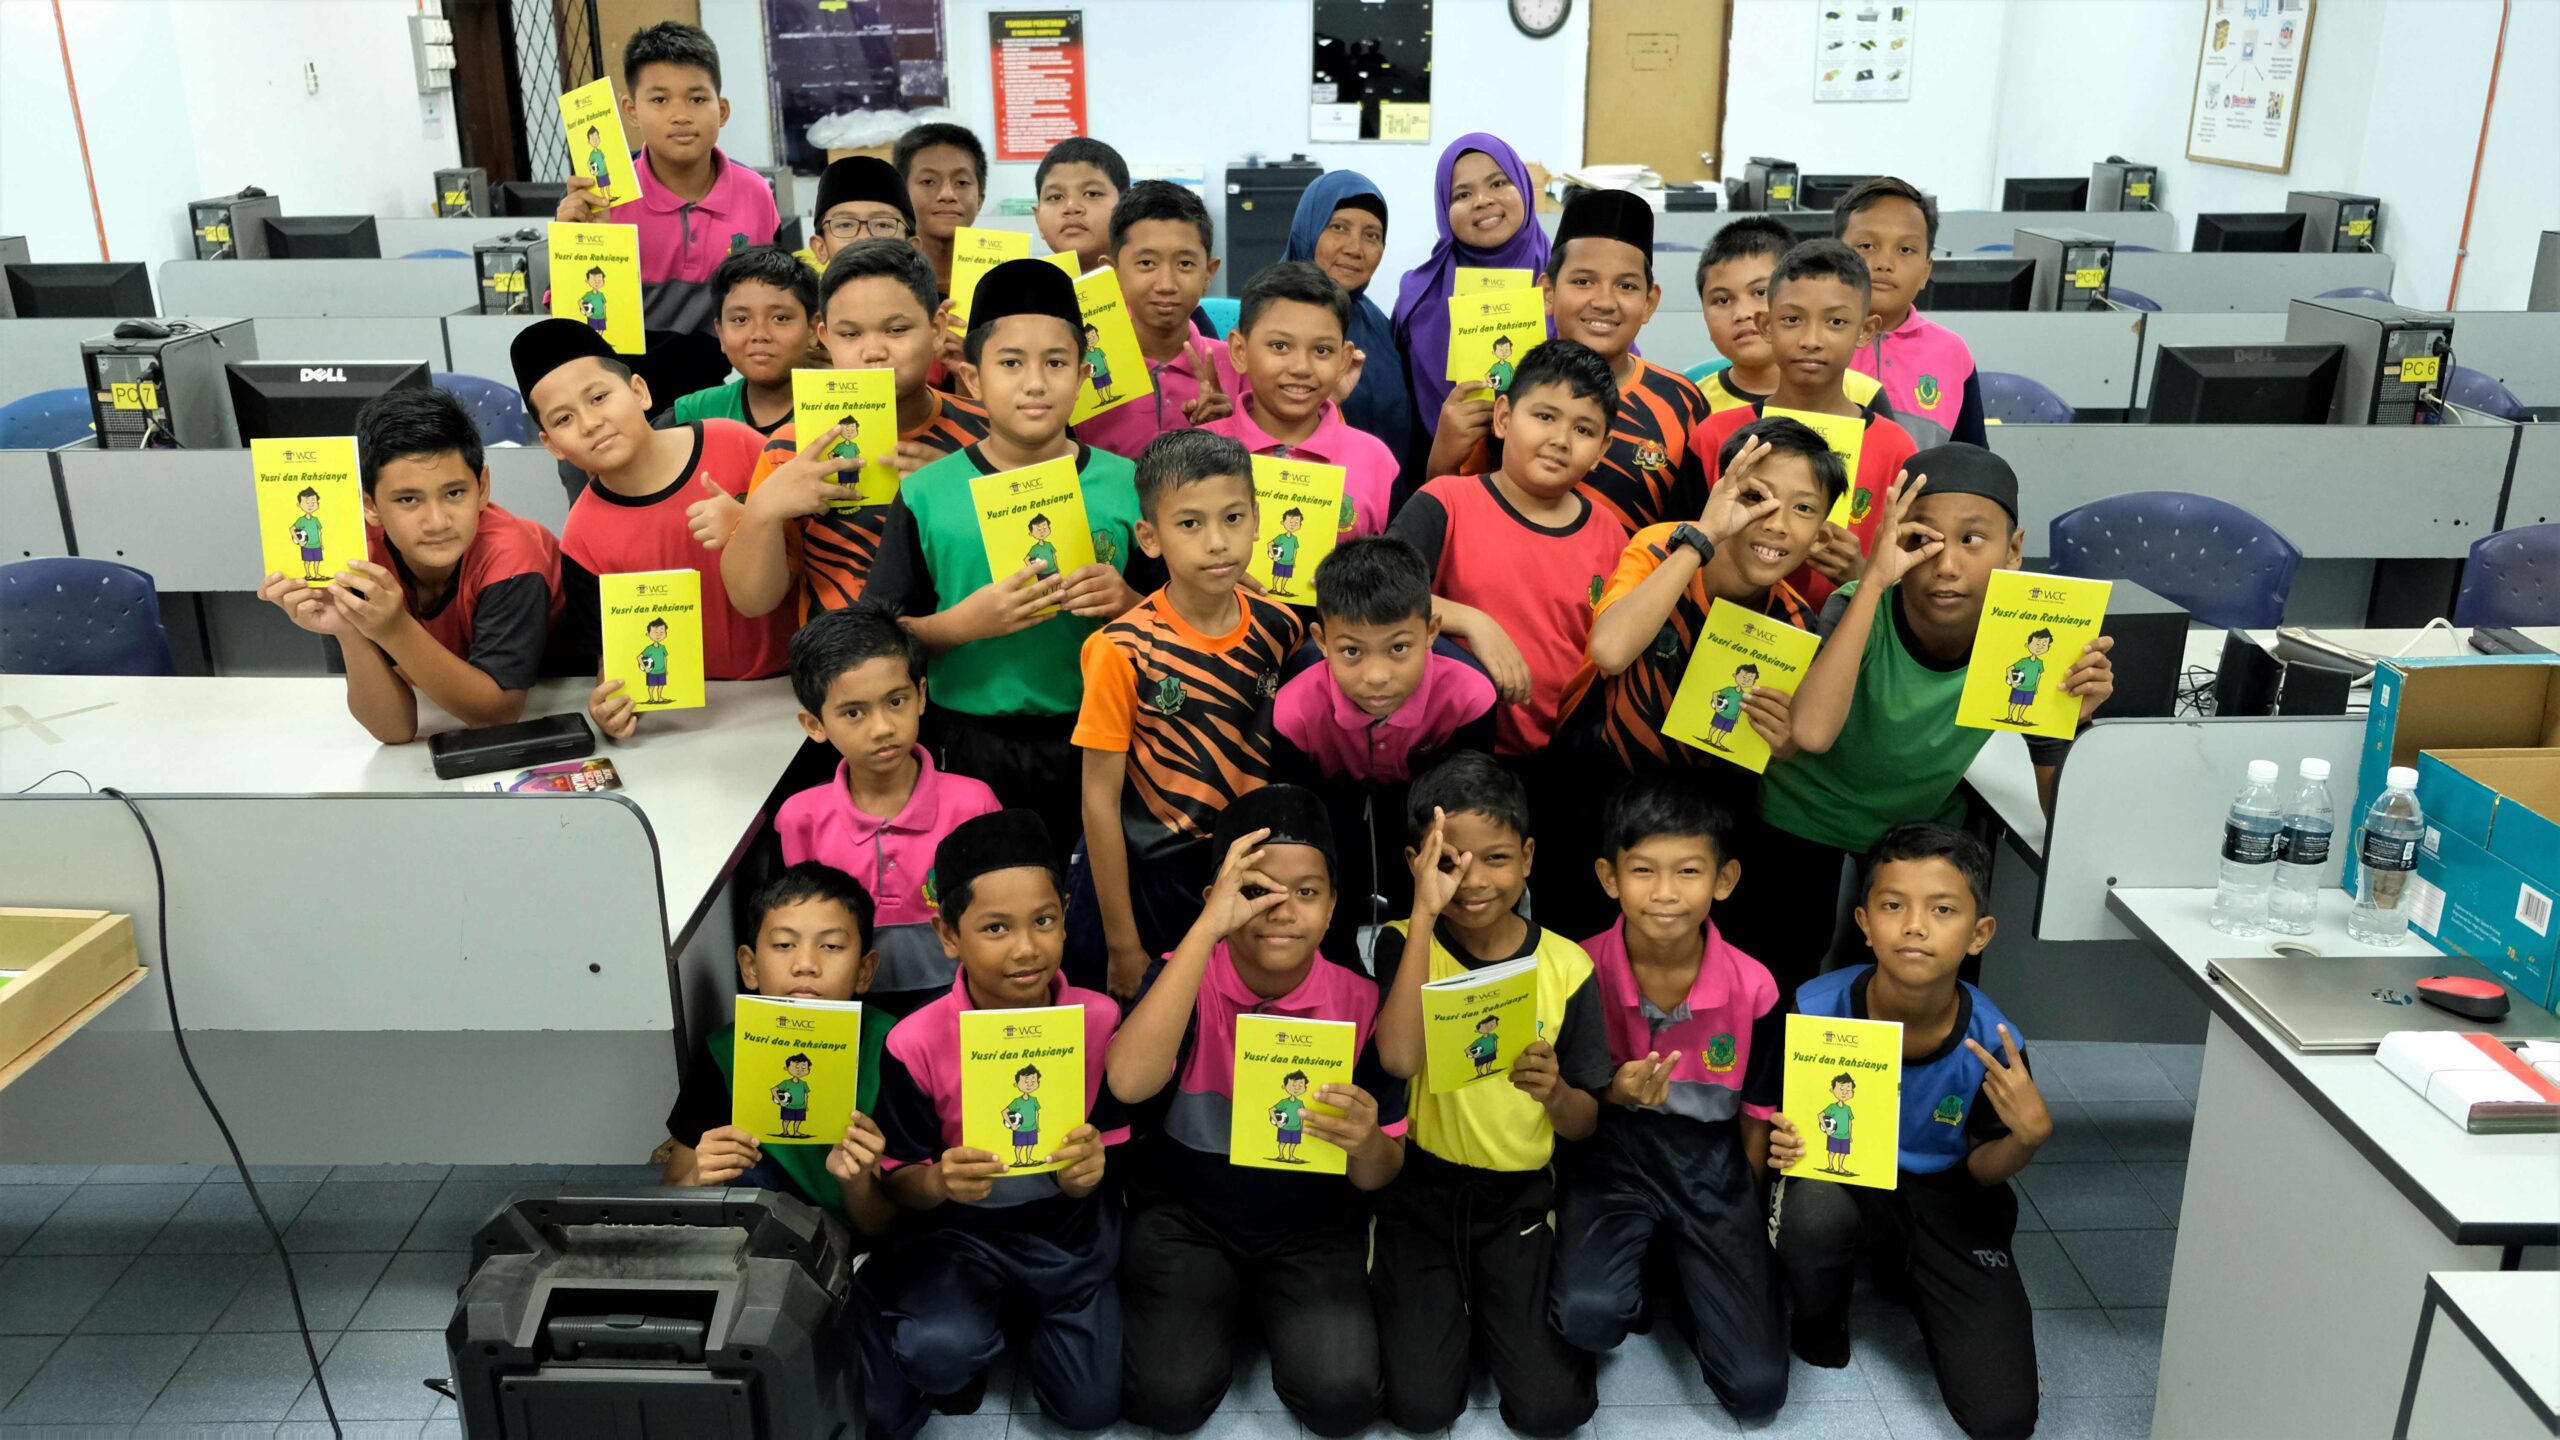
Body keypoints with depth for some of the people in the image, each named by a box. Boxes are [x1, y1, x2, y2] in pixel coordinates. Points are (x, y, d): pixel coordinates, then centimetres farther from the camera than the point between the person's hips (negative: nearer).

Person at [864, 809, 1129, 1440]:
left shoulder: (1100, 1020, -13)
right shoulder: (915, 1044, -18)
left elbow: (1113, 1144, -3)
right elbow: (898, 1183, -8)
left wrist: (1089, 1170, -26)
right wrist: (939, 1182, -31)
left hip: (1069, 1229, 2)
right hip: (957, 1230, -2)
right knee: (941, 1354, -29)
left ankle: (1022, 1312, 26)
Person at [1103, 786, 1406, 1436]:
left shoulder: (1361, 1003, -10)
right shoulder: (1184, 974, -13)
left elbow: (1380, 1176, -3)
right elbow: (1129, 1082, -35)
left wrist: (1365, 1144, -30)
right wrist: (1206, 927, -37)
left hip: (1313, 1227, 1)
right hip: (1184, 1216, -1)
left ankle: (1270, 1306, 13)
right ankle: (1222, 1303, 13)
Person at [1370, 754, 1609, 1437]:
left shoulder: (1566, 965, -5)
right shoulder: (1405, 943, -8)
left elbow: (1585, 1124, 0)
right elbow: (1399, 1057, -29)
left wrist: (1553, 1092, -25)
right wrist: (1425, 913, -29)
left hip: (1520, 1200, 1)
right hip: (1420, 1190, -1)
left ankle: (1493, 1308, 20)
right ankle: (1443, 1308, 20)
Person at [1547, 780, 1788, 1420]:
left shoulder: (1754, 989, -12)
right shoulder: (1583, 971, -13)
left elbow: (1758, 1116, 3)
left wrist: (1740, 1227, 7)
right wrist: (1615, 1091, -22)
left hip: (1712, 1160, 1)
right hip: (1613, 1152, -1)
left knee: (1758, 1388, -8)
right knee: (1588, 1314, -31)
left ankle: (1686, 1266, 21)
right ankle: (1640, 1257, 6)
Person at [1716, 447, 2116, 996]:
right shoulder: (1859, 609, -28)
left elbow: (2057, 811, -14)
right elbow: (1811, 733, -48)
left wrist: (2074, 719, -33)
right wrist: (1872, 581, -46)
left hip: (1927, 820, 3)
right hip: (1808, 818, -2)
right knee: (1777, 984, 6)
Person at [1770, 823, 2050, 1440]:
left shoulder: (1993, 1043, -20)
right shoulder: (1815, 1009, -23)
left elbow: (1981, 1170, -4)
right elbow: (1774, 1113, -5)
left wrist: (2028, 1136, -26)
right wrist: (1778, 1140, -29)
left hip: (1947, 1199, 2)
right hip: (1843, 1179, -1)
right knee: (1812, 1209, -40)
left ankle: (1901, 1276, 22)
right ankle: (1819, 1320, -2)